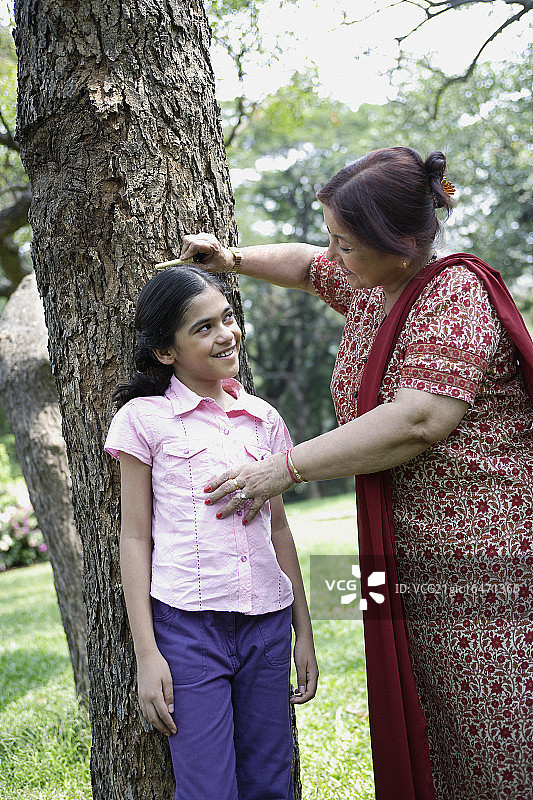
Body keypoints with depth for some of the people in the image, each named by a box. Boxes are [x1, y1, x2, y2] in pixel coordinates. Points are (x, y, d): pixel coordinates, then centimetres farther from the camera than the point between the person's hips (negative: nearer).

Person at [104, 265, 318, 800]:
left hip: (268, 621, 4)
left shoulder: (263, 419, 10)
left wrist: (304, 631, 15)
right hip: (188, 627, -4)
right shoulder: (144, 418, -2)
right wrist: (146, 654, -6)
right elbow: (136, 537, -2)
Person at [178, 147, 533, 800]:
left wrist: (284, 468, -22)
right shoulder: (367, 286, 11)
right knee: (421, 743, 11)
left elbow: (419, 421, -27)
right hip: (408, 567, 8)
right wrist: (232, 259, 18)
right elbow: (307, 265, 34)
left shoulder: (456, 291, -15)